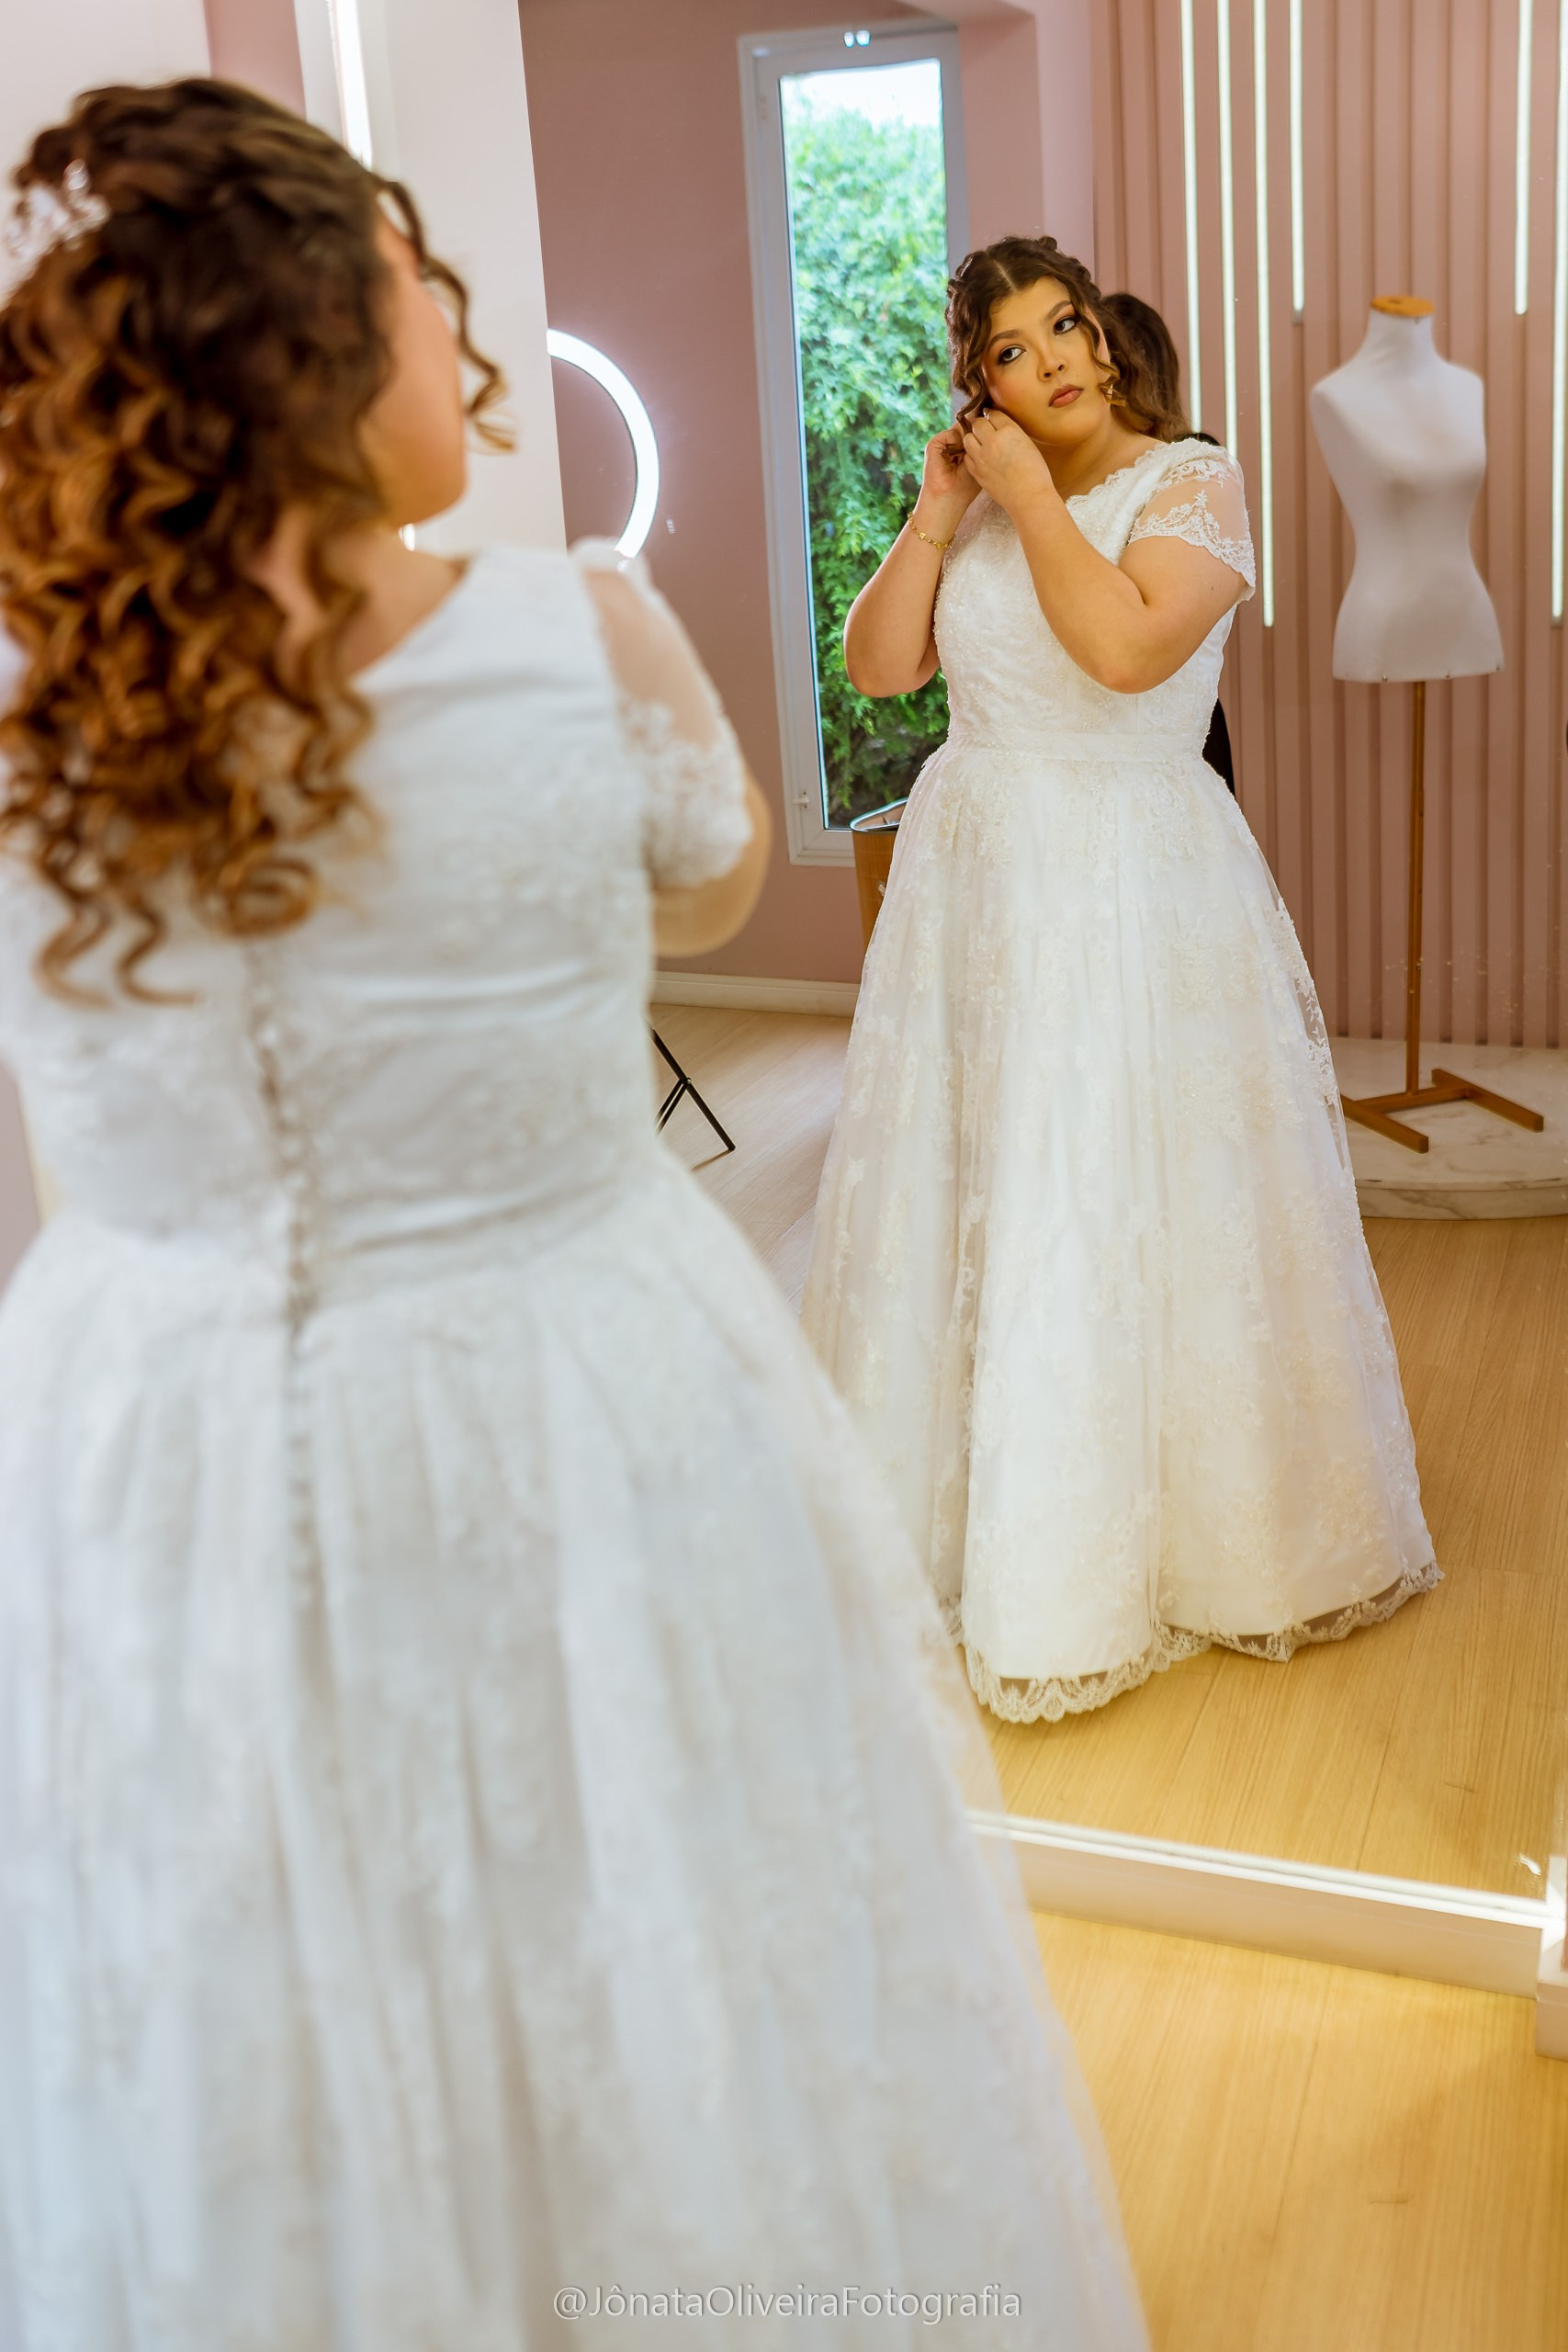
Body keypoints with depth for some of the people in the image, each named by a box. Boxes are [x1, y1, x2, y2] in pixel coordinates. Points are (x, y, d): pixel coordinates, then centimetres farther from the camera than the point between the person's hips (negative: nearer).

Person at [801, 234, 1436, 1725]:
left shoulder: (1190, 482, -6)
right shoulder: (977, 506, 9)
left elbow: (1128, 644, -24)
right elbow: (875, 668, 3)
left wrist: (1031, 494, -15)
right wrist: (936, 511, -3)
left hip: (1133, 888, -5)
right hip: (976, 876, 5)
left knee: (1139, 1203, 0)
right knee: (974, 1193, 10)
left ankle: (1209, 1527, 19)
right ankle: (993, 1514, 28)